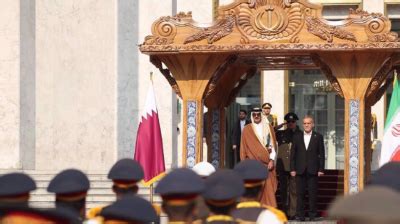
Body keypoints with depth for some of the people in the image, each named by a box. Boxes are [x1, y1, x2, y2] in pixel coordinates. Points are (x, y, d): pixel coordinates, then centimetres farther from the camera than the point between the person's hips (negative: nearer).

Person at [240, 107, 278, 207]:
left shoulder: (268, 128, 10)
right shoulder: (247, 129, 6)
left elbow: (273, 145, 6)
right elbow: (244, 148, 6)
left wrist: (271, 160, -5)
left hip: (267, 164, 1)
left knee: (268, 190, -5)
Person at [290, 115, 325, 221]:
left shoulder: (318, 137, 7)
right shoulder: (297, 137, 10)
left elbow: (321, 154, 4)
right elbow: (293, 154, 8)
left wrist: (321, 169, -3)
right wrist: (292, 169, 0)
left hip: (313, 170, -1)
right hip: (300, 170, 1)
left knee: (313, 193, 0)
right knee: (300, 193, -1)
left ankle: (312, 215, 5)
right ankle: (300, 215, 3)